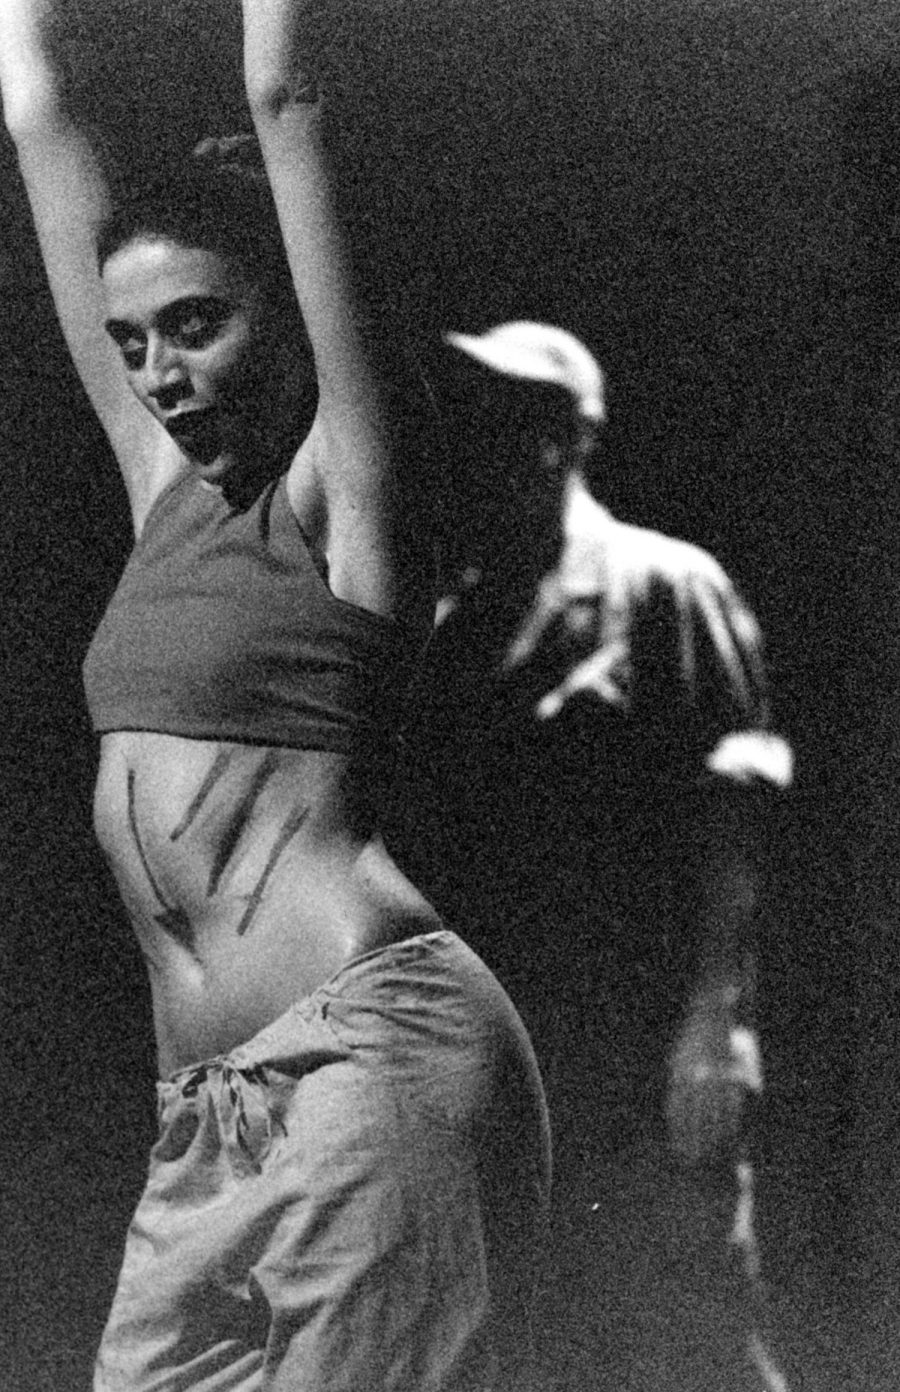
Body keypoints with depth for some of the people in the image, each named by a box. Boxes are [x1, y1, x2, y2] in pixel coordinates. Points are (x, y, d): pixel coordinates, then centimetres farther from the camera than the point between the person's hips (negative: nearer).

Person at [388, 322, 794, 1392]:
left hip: (641, 1066, -5)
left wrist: (708, 1027, -15)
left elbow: (736, 819, -8)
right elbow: (413, 848, 15)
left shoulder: (665, 588, -2)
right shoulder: (448, 628, 14)